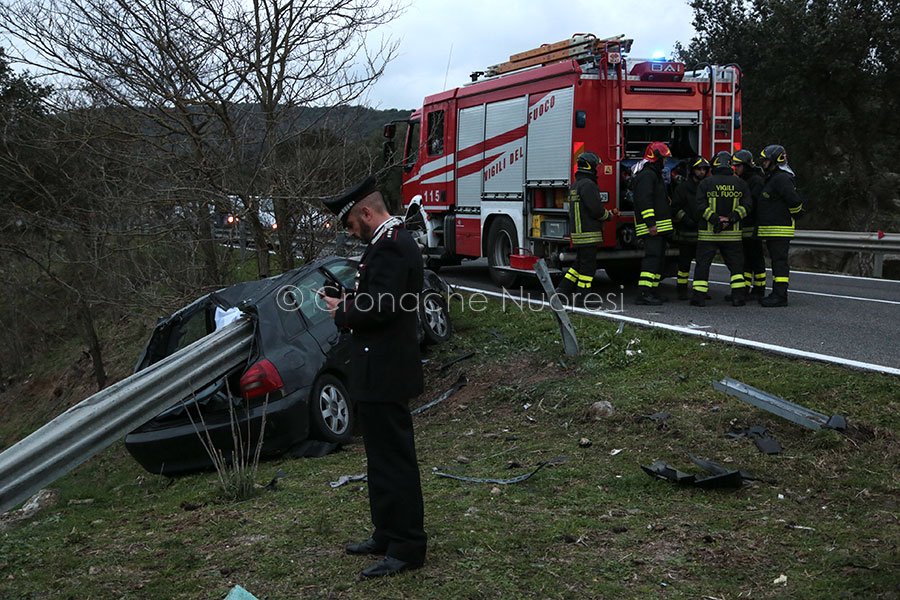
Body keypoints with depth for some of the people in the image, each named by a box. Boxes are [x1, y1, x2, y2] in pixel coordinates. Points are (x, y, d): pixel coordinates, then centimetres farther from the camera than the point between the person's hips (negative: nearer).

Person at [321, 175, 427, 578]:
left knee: (394, 459, -3)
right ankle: (388, 534, 30)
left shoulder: (391, 247, -18)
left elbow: (381, 307, -25)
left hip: (384, 374, -11)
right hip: (383, 370, 11)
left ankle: (407, 548, 6)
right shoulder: (391, 242, 16)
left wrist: (342, 312, -9)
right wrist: (349, 302, 7)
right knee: (384, 457, 18)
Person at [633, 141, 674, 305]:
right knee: (652, 256, -16)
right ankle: (645, 293, -20)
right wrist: (650, 223, -26)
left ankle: (653, 291, 16)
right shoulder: (646, 175, -12)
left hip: (660, 226, 11)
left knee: (659, 258, 12)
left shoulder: (655, 175, 23)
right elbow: (644, 200, -22)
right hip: (651, 227, -11)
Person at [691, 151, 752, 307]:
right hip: (732, 234, 2)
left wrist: (715, 219, -11)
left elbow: (700, 206, -11)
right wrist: (730, 218, -8)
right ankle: (738, 296, 5)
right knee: (736, 264, 11)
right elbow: (746, 206, -3)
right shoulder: (740, 184, 5)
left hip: (708, 233, -2)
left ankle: (699, 296, -2)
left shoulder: (706, 183, -1)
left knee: (703, 263, 3)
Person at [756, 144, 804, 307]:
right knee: (776, 261, 12)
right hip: (771, 230, 11)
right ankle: (777, 294, 17)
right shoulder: (772, 178, 19)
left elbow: (795, 201, -21)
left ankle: (780, 296, -12)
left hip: (780, 230, -11)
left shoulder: (782, 179, -15)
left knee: (780, 261, -11)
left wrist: (794, 214, -7)